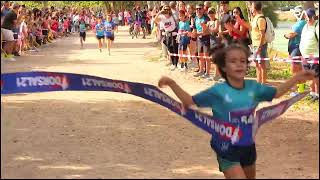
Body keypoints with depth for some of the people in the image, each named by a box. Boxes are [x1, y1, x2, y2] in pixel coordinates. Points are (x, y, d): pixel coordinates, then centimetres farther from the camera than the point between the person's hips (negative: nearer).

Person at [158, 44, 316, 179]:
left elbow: (276, 93, 11)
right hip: (226, 147, -5)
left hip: (247, 145, 5)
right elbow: (190, 102, -9)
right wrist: (172, 84, -20)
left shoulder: (253, 87, -6)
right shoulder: (218, 91, -17)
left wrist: (297, 78, 5)